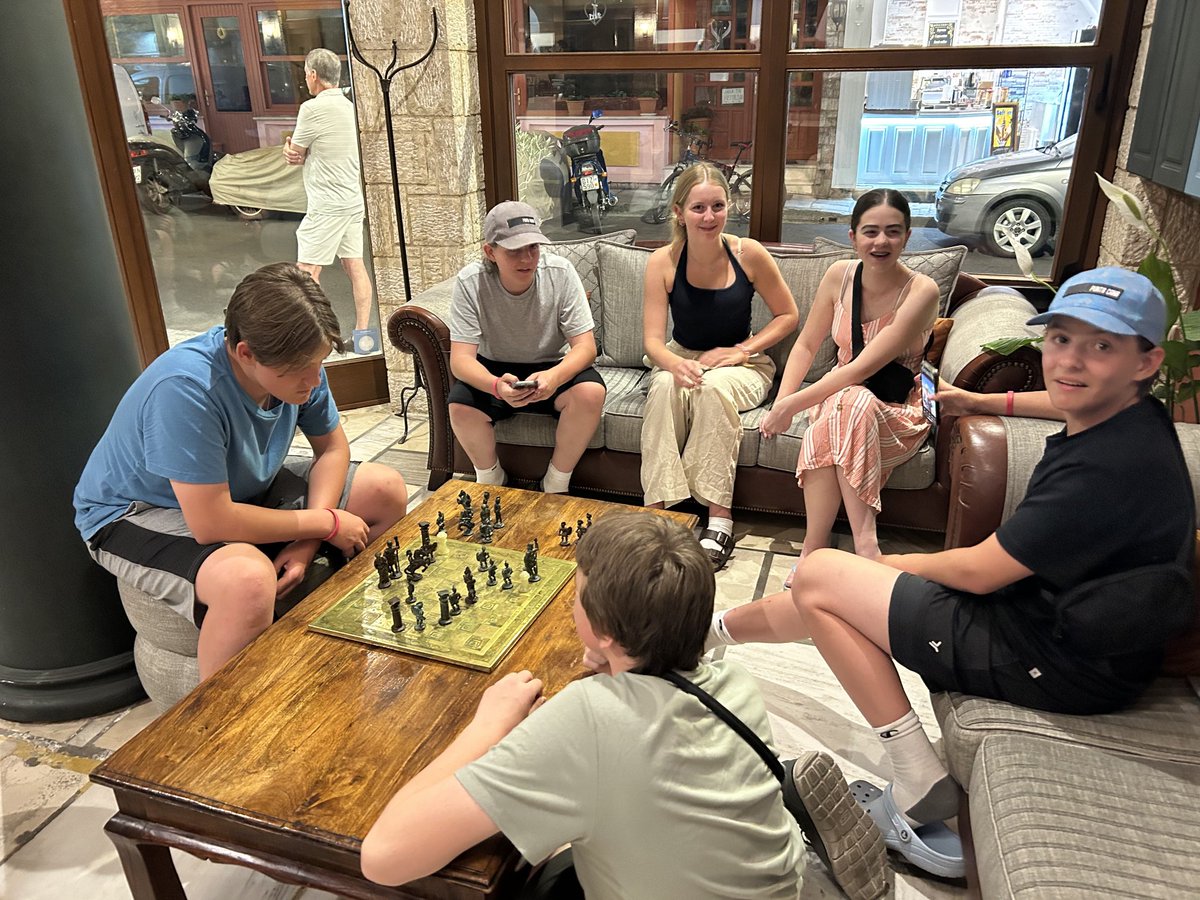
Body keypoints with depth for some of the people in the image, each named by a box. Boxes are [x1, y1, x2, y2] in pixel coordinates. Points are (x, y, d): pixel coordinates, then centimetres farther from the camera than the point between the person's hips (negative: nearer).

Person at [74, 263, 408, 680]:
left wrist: (307, 541, -17)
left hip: (242, 486, 7)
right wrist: (326, 523, -24)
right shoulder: (186, 389, -36)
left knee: (386, 489, -3)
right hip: (140, 513, -7)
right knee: (247, 578, -40)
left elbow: (333, 447, -2)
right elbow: (211, 523, -35)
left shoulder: (297, 363, -16)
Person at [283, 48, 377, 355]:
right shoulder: (347, 105, 12)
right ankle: (363, 333, 10)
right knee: (355, 265, 8)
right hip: (353, 199, 8)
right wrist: (296, 153, -2)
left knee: (308, 271, -4)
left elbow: (295, 154, -3)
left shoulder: (313, 108, -13)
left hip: (327, 204, -8)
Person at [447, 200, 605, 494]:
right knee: (460, 405, -29)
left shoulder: (560, 273, -18)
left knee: (591, 392, -30)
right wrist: (497, 386, -45)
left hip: (553, 368, 0)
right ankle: (490, 478, 4)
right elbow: (461, 358, -22)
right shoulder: (470, 282, -18)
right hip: (495, 372, 0)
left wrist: (554, 377, -42)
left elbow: (585, 346, -19)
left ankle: (557, 483, -5)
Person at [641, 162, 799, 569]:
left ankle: (720, 519, -31)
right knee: (665, 386, -33)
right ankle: (658, 510, -32)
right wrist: (674, 364, -36)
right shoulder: (662, 262, -9)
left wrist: (742, 350, -13)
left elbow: (788, 315, 0)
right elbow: (653, 340, -12)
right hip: (681, 359, 1)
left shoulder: (748, 254, -10)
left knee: (714, 387, -35)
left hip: (741, 364, -1)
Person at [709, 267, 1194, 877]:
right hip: (1041, 607, 9)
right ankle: (713, 631, 36)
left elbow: (977, 571, -21)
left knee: (818, 578, -4)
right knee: (825, 601, 13)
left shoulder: (1109, 469, -29)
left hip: (1059, 666, -9)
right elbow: (1064, 400, 27)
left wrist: (896, 564, -2)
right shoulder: (1129, 414, 0)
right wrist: (972, 399, 39)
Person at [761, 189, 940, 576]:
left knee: (850, 403, -37)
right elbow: (806, 345, 5)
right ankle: (865, 545, -30)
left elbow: (862, 368, -25)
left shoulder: (921, 291, -18)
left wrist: (792, 406, -25)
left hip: (898, 413, -3)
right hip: (839, 394, 3)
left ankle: (812, 551, -35)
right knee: (847, 404, -34)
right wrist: (780, 402, -10)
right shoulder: (839, 275, -4)